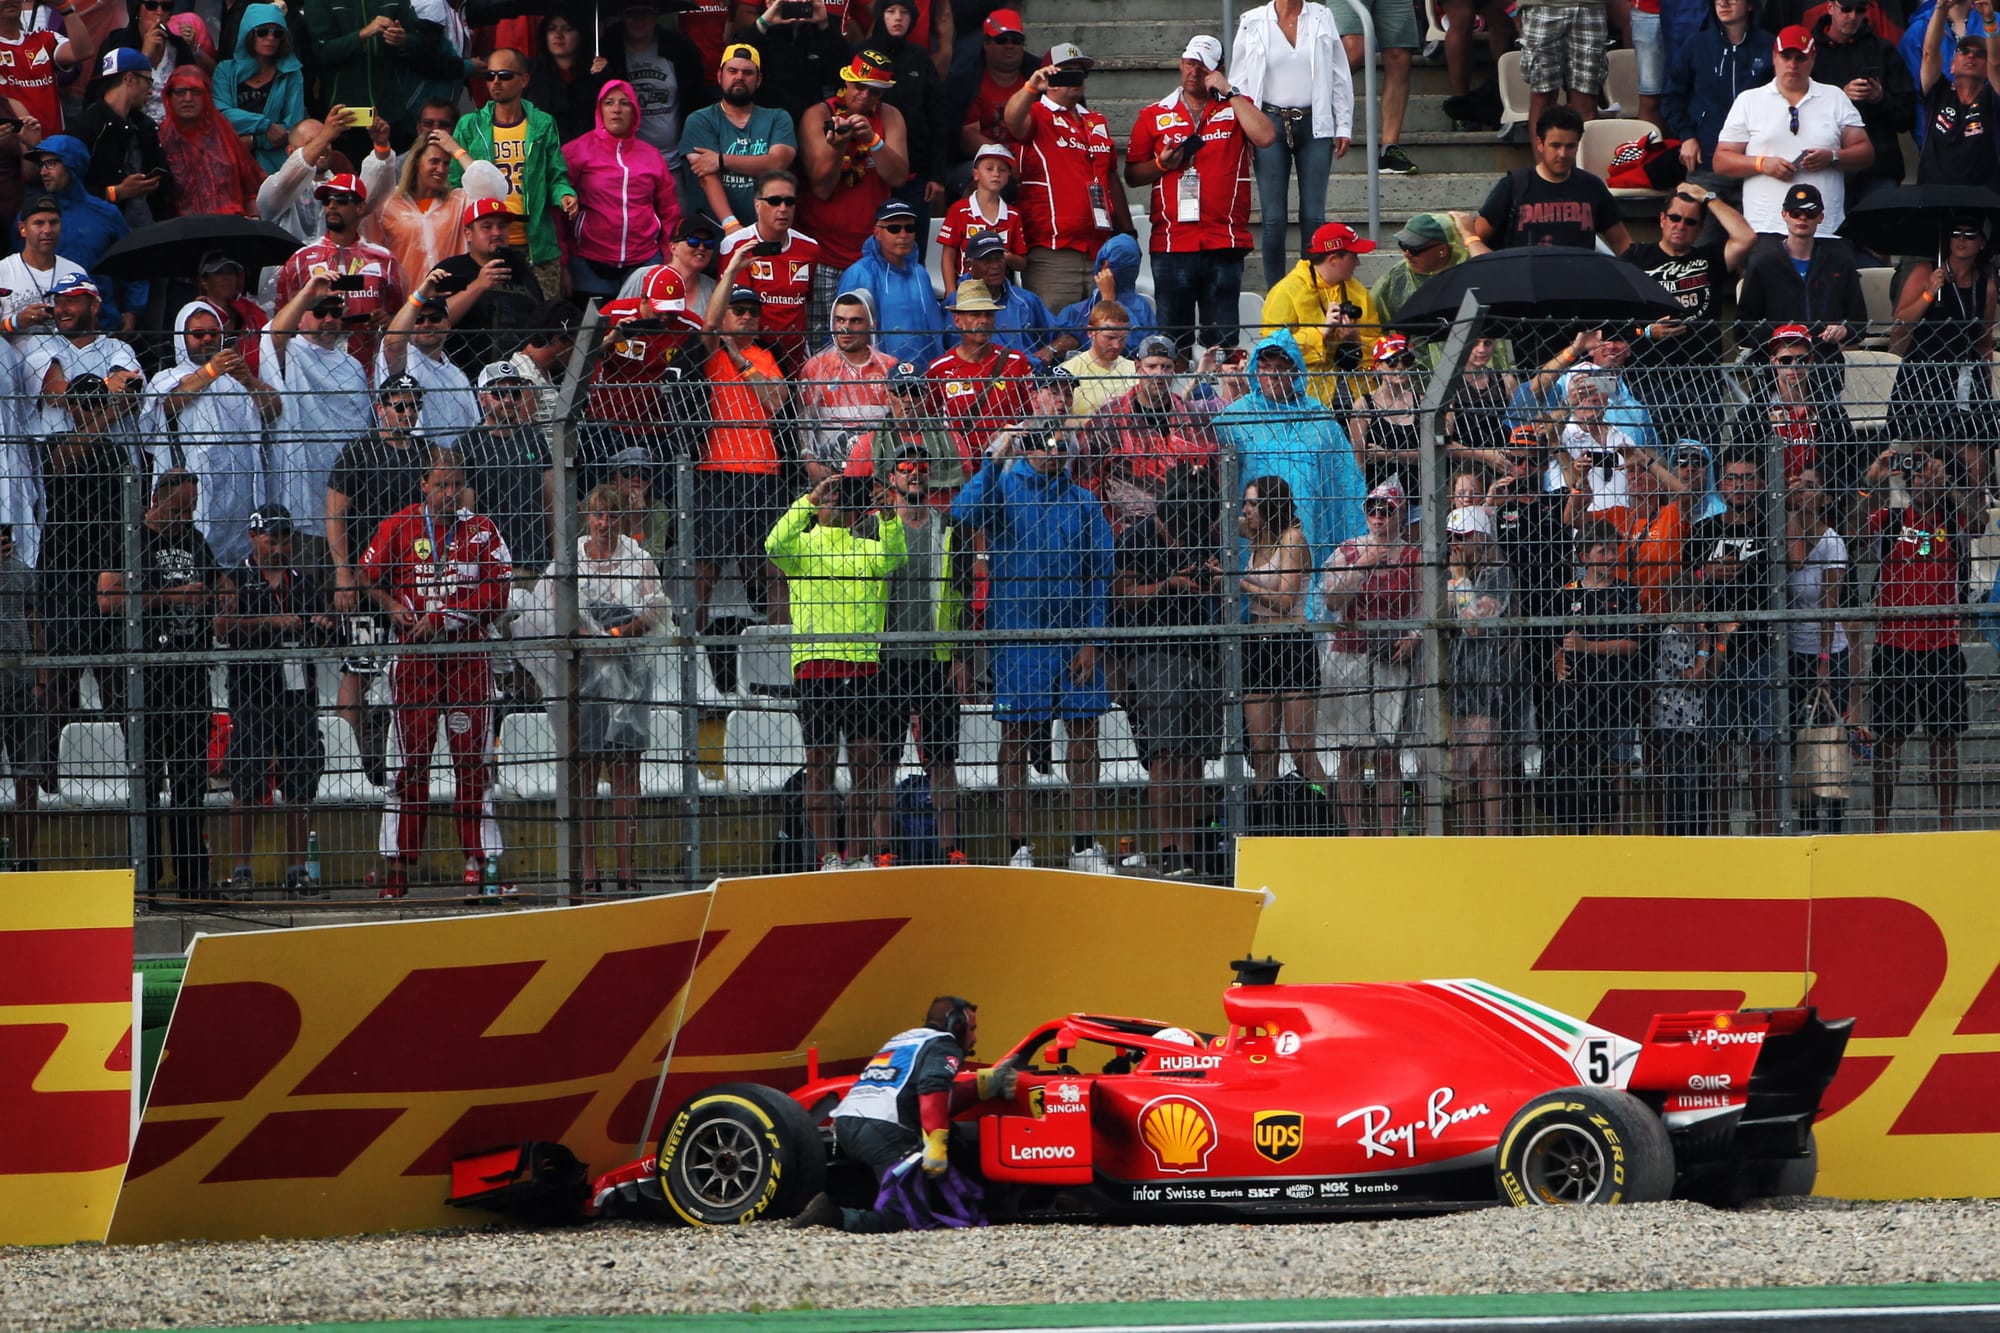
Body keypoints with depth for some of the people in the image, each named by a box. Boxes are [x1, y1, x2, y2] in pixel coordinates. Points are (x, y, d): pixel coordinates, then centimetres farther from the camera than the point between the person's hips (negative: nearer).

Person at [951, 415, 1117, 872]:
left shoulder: (1083, 502, 10)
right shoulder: (1005, 487, 2)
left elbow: (1098, 574, 9)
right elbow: (964, 514, -18)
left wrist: (1091, 638, 0)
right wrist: (993, 460, -22)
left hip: (1072, 634, 3)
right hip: (1018, 633, -3)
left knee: (1083, 732, 1)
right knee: (1015, 734, -1)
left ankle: (1084, 844, 6)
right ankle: (1019, 847, 3)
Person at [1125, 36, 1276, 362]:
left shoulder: (1236, 108, 11)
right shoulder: (1156, 115, 13)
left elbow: (1266, 137, -10)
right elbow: (1132, 175, 14)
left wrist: (1227, 92, -7)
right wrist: (1162, 164, -7)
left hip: (1224, 244, -1)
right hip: (1172, 243, 1)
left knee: (1222, 337, -2)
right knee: (1173, 337, 0)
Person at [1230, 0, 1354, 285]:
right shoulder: (1252, 23, 4)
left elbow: (1340, 77, 10)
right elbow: (1240, 81, 6)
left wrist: (1344, 126, 4)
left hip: (1315, 124, 1)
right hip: (1270, 123, -1)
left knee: (1313, 216, -1)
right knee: (1274, 218, -2)